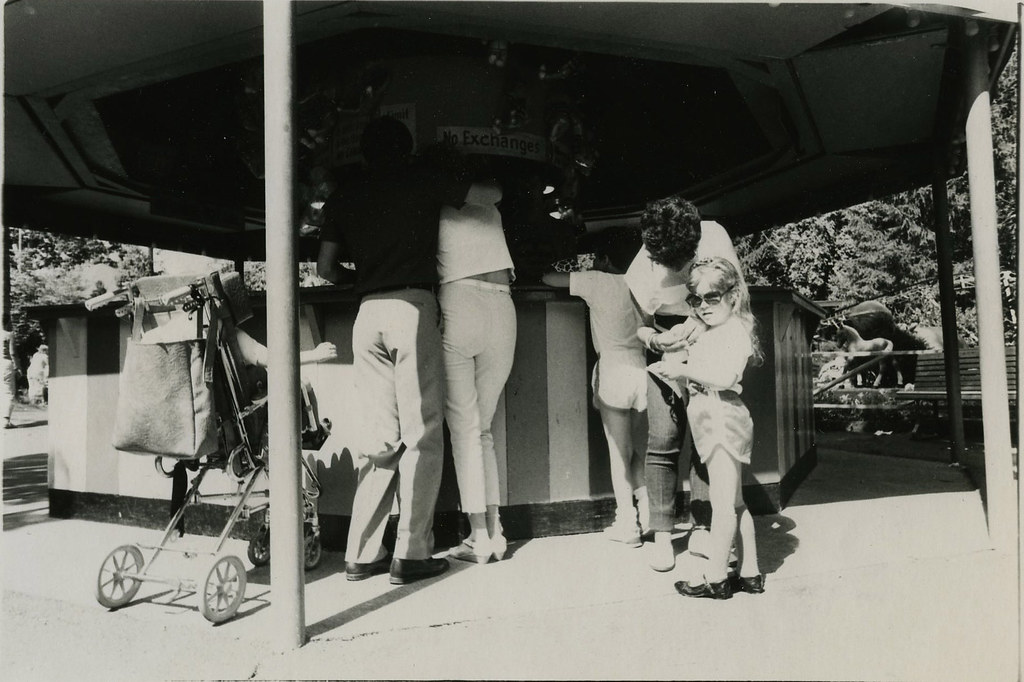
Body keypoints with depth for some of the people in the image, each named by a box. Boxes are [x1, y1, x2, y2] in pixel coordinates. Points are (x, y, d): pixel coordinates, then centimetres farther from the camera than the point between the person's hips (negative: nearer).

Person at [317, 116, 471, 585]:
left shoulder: (344, 197, 17)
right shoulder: (422, 181, 9)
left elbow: (325, 268, 13)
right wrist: (452, 181, 37)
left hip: (368, 313, 4)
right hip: (413, 306, -4)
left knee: (382, 439, 8)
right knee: (421, 435, -2)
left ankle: (361, 554, 9)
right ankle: (412, 554, -2)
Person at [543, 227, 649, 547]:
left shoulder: (596, 281, -2)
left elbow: (550, 279, 5)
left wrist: (540, 268, 25)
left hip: (614, 372, -4)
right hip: (644, 370, 4)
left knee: (619, 453, 2)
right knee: (642, 450, 14)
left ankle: (627, 524, 5)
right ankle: (647, 516, 13)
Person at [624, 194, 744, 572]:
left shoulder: (713, 236, -22)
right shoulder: (640, 276, -23)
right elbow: (643, 325, -7)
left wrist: (703, 321, -30)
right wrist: (653, 338, -30)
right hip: (669, 348, -1)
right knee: (664, 438, -10)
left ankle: (701, 526, 9)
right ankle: (662, 533, 0)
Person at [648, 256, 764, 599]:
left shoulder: (735, 330, -10)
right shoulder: (707, 335, 19)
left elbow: (725, 376, -24)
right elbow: (695, 384, 19)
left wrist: (684, 368, -17)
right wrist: (670, 371, 4)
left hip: (723, 420, -10)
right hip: (713, 424, 10)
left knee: (723, 505, -3)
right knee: (735, 504, 15)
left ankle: (716, 579, 4)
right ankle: (749, 573, 24)